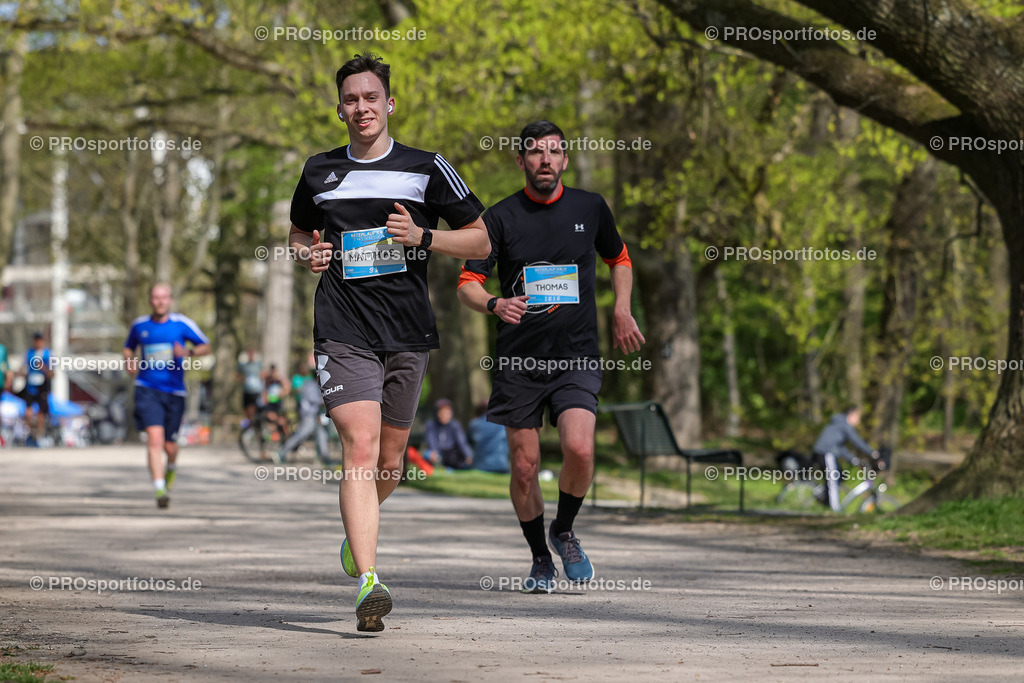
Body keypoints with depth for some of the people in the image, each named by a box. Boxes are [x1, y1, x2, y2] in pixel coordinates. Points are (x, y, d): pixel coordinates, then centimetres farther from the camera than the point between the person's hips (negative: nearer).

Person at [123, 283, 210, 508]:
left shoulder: (182, 324, 0)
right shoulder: (139, 325, 6)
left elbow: (206, 346, 5)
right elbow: (128, 348, 24)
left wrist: (188, 352, -16)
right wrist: (129, 361, 1)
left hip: (174, 392, 0)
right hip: (147, 390, 0)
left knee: (169, 446, 7)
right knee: (155, 438, -19)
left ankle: (172, 466, 45)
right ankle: (160, 490, -22)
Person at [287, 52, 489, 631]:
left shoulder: (427, 168, 4)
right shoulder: (320, 172, 10)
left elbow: (479, 241, 6)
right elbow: (299, 233, 27)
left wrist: (421, 236, -10)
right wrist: (308, 255, 3)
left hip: (408, 331, 1)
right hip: (344, 330, -1)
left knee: (390, 458, 11)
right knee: (361, 447, -17)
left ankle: (358, 534, 43)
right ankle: (369, 582, -24)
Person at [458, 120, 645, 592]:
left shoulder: (590, 208, 6)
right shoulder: (501, 217, -1)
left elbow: (619, 258, 24)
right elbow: (468, 283, -5)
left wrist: (621, 312, 11)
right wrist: (495, 305, -26)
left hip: (576, 357, 0)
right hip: (518, 361, 0)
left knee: (579, 449, -20)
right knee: (525, 467, 0)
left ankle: (564, 531, 8)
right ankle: (540, 558, 22)